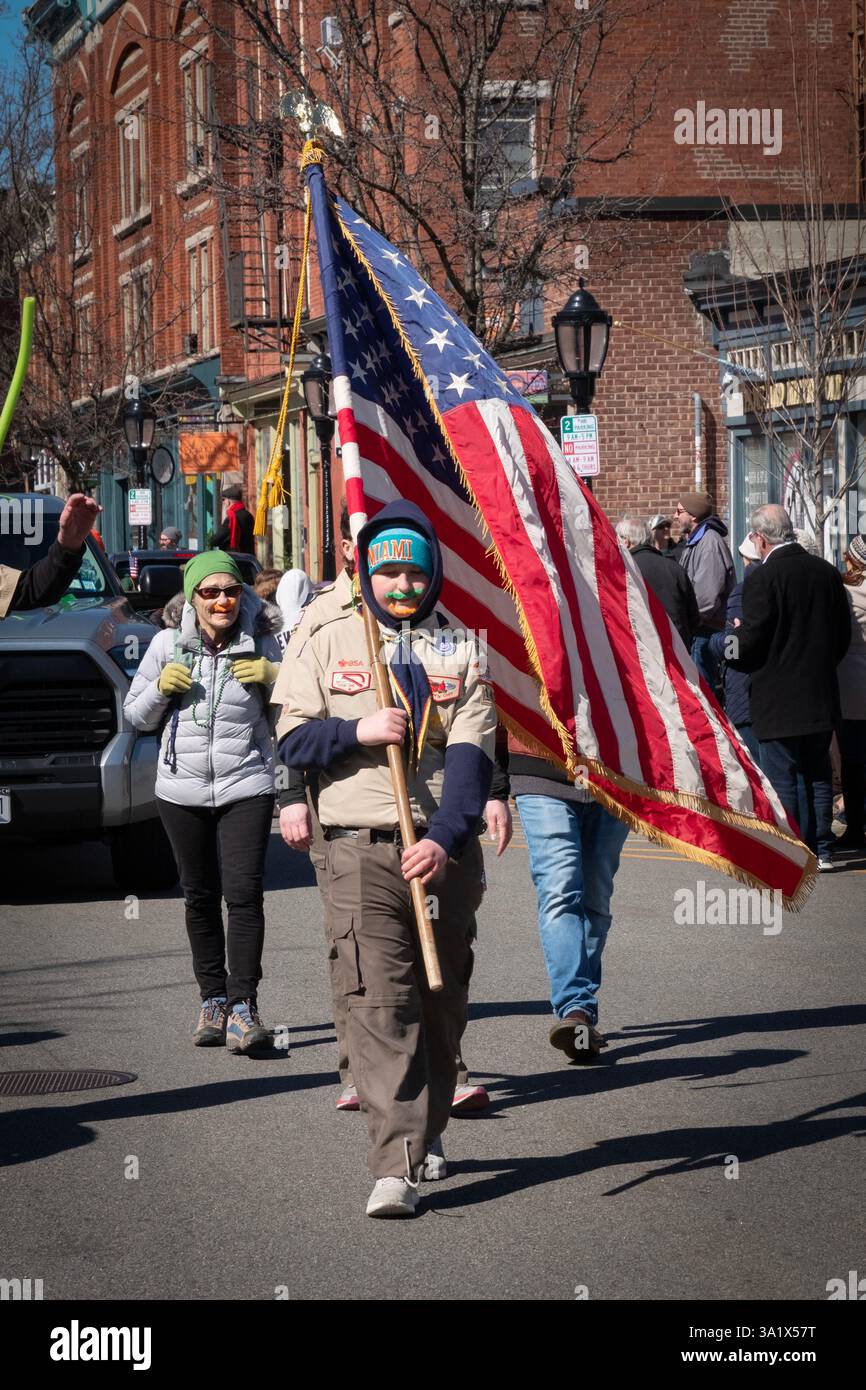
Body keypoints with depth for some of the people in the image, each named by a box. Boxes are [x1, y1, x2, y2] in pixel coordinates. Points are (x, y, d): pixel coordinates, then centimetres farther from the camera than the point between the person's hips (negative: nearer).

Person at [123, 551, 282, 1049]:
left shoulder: (261, 645, 1)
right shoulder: (168, 644, 4)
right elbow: (137, 716, 12)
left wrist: (275, 679, -10)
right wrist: (160, 689, -8)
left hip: (247, 788, -2)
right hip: (183, 790, 2)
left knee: (243, 893, -12)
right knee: (201, 897, 9)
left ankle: (243, 1005, -12)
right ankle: (213, 999, 18)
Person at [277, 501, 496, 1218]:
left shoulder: (462, 651, 6)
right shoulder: (331, 643, 9)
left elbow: (471, 755, -5)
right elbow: (293, 738, 7)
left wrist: (443, 840, -20)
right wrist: (358, 732, -12)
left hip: (446, 852, 1)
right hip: (361, 849, -1)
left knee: (442, 1002, 10)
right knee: (380, 1004, -11)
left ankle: (427, 1134, 31)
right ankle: (396, 1167, -15)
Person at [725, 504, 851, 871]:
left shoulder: (763, 578, -15)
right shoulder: (828, 573, 4)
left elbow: (752, 641, -16)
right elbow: (843, 634, 10)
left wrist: (734, 640, 5)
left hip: (778, 699, -6)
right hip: (821, 697, 6)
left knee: (780, 778, 0)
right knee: (818, 774, 14)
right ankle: (820, 850, 18)